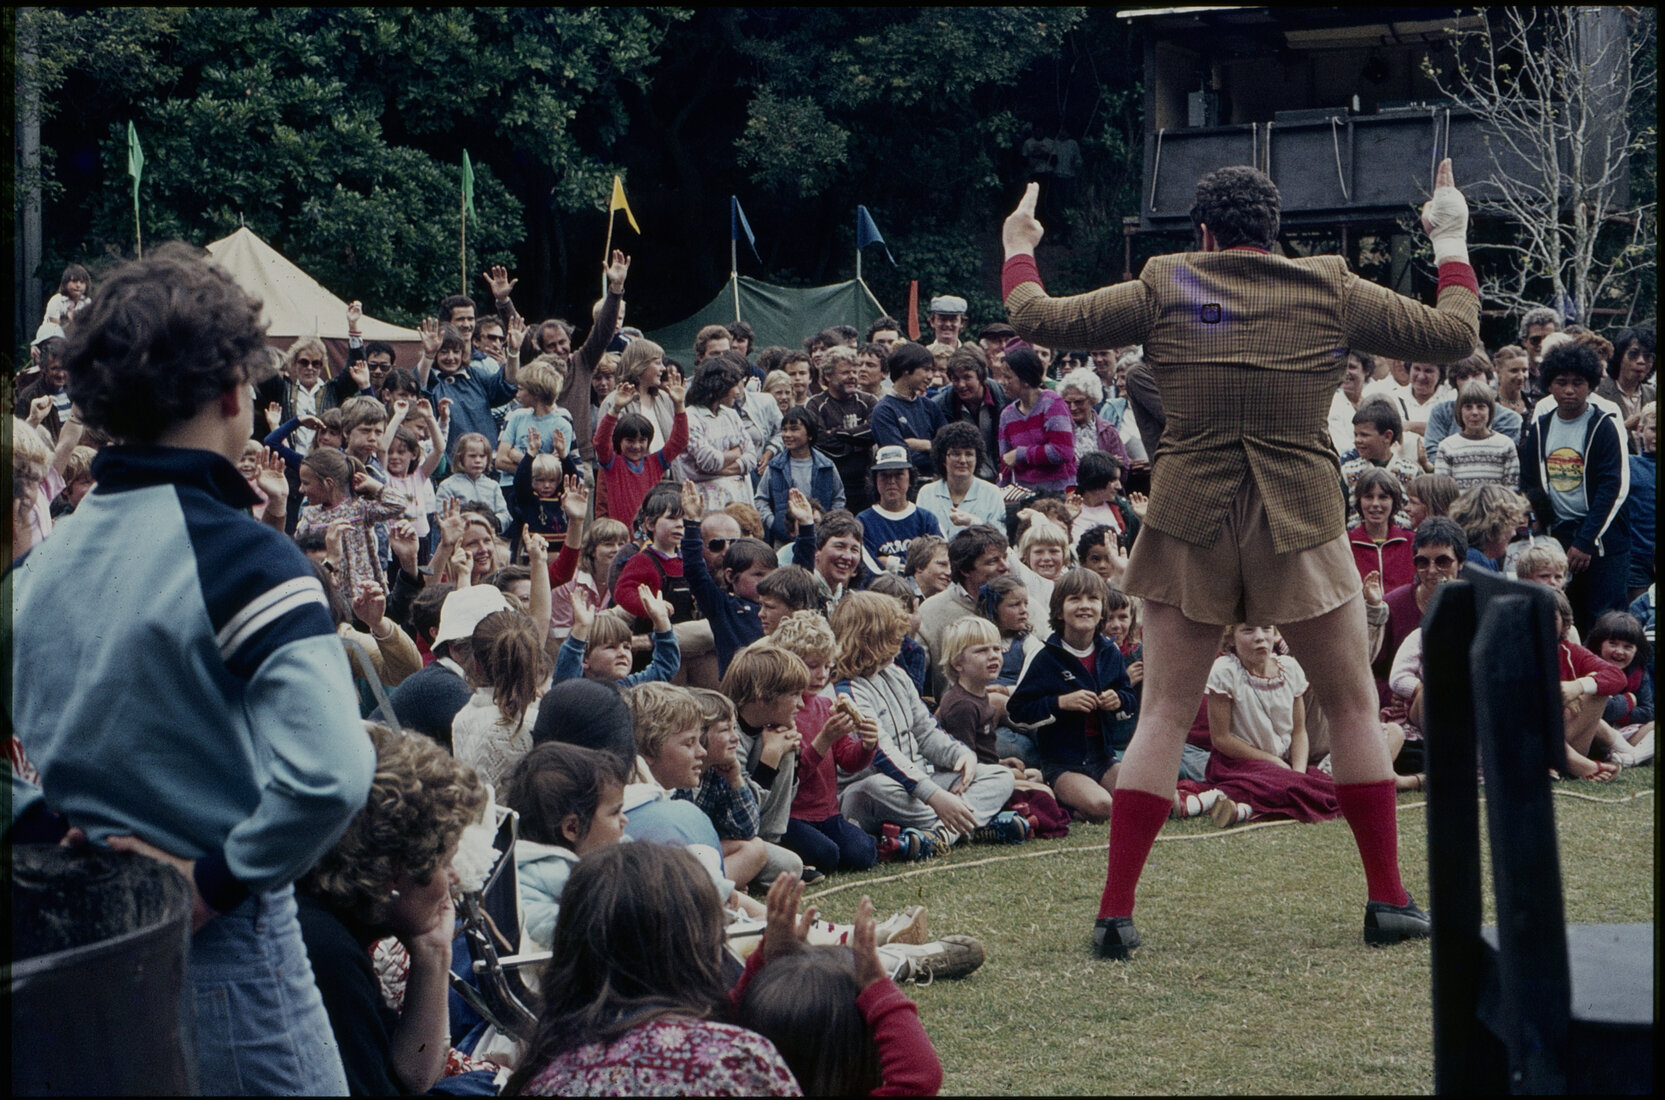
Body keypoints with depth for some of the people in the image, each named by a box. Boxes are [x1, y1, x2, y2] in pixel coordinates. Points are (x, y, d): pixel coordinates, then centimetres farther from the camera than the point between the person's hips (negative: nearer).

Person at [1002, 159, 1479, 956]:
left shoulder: (1165, 287, 2)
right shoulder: (1330, 291, 2)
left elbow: (1040, 319, 6)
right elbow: (1452, 334, 8)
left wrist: (1018, 250, 25)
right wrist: (1451, 245, 23)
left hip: (1189, 517, 1)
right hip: (1299, 520, -1)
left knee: (1164, 716, 6)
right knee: (1353, 707, 13)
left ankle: (1115, 912, 1)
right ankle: (1388, 900, 15)